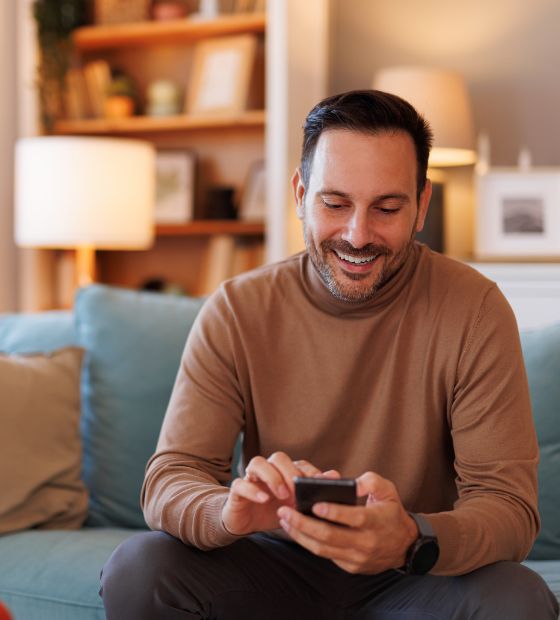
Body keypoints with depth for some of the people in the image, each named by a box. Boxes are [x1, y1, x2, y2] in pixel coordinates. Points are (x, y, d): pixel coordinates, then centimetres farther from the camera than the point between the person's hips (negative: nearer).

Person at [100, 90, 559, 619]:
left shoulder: (475, 311, -12)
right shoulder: (235, 311, -8)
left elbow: (510, 505, -16)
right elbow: (168, 482, -12)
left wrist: (413, 541, -39)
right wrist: (229, 512, -37)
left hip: (416, 576, -1)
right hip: (276, 569, 1)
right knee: (135, 570, -25)